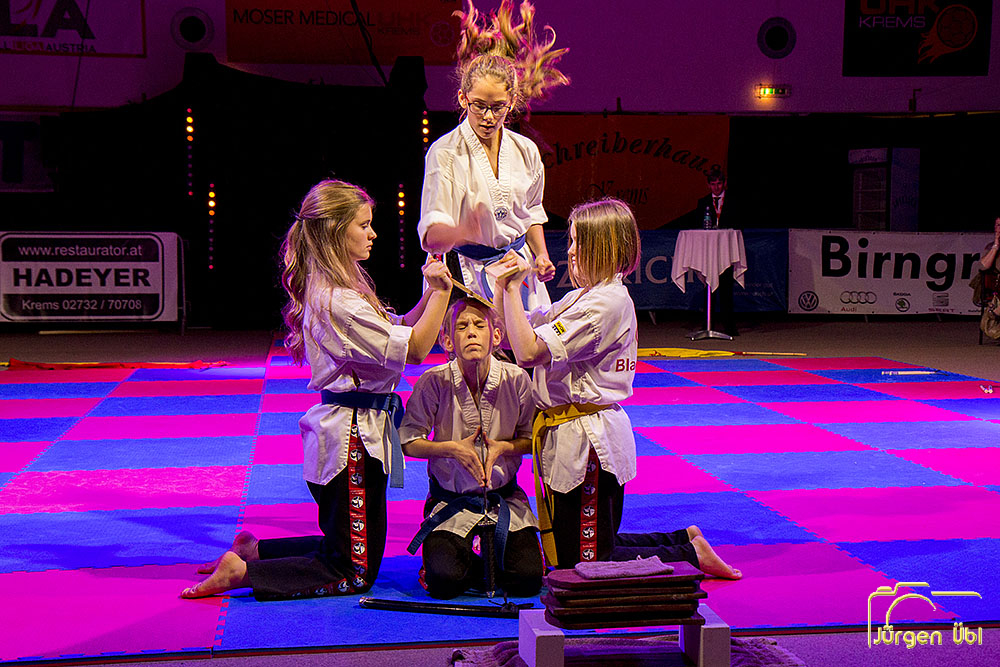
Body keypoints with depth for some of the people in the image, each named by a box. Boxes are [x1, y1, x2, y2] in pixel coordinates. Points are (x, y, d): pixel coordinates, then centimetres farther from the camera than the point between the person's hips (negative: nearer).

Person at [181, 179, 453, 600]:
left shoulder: (326, 290, 12)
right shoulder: (338, 302, -21)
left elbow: (398, 331, 15)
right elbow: (414, 349, -20)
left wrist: (431, 293, 2)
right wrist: (441, 293, -14)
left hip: (341, 431, 10)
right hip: (354, 435, -10)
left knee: (345, 547, 23)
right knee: (354, 574, -2)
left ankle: (252, 549, 25)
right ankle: (240, 572, -5)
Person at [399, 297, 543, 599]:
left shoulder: (517, 380, -11)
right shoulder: (434, 382, -15)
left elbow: (531, 438, 2)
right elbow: (408, 442, -8)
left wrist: (503, 447, -18)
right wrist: (452, 448, -22)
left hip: (504, 498, 1)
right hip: (450, 502, -1)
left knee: (528, 580, -13)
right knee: (444, 581, -21)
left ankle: (490, 558, 22)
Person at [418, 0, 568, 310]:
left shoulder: (525, 150, 5)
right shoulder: (445, 153, -11)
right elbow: (431, 234, -19)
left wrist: (541, 254, 7)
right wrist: (463, 232, -40)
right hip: (467, 271, -4)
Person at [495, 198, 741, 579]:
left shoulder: (605, 303, -19)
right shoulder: (582, 297, 11)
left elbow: (528, 351, -26)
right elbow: (513, 336, 14)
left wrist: (513, 289, -17)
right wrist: (504, 287, 2)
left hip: (586, 441, -10)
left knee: (585, 564, -1)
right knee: (590, 546, 19)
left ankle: (689, 556, 10)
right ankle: (686, 541, 26)